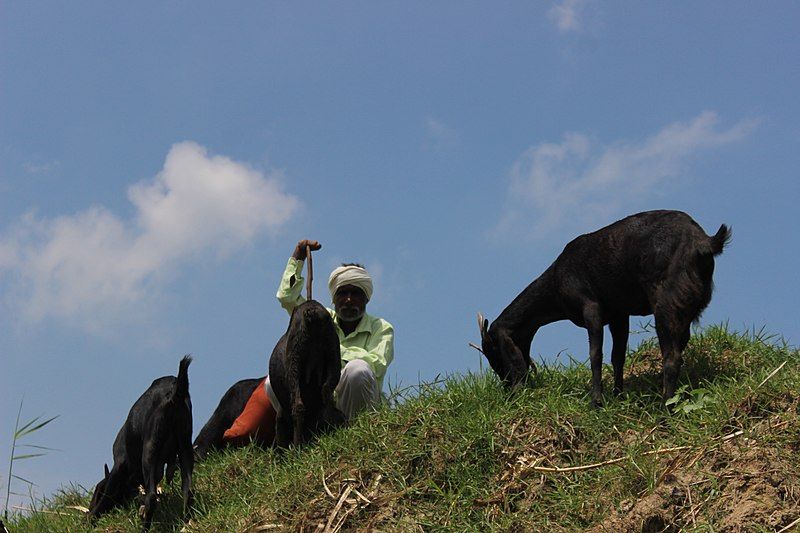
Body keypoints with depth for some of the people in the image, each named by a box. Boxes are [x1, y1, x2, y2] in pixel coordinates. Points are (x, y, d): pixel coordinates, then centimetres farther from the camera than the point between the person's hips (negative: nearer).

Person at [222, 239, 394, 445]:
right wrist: (298, 257, 10)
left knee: (358, 368, -35)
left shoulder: (381, 328, 7)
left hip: (354, 407, -3)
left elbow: (376, 364, -12)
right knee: (274, 381, -20)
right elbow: (287, 297, 9)